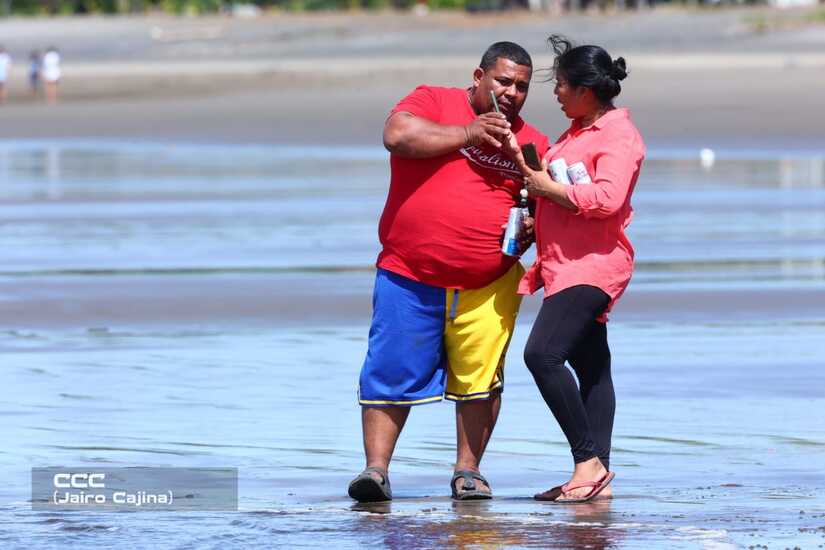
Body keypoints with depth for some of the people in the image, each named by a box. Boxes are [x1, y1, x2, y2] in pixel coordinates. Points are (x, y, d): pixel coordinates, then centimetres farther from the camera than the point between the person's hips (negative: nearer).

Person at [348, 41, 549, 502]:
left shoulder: (532, 143, 12)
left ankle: (468, 471, 14)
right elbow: (397, 135, -15)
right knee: (391, 374, -4)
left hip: (488, 286, 2)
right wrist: (467, 134, -12)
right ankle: (376, 468, 0)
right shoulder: (433, 102, 4)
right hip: (409, 277, -2)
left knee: (480, 378, 2)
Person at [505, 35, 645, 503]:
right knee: (591, 367, 9)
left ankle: (590, 461, -17)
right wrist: (522, 159, 17)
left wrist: (547, 187, -18)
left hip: (592, 266, -10)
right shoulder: (578, 131, 19)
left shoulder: (620, 137, -12)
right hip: (566, 266, 10)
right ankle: (597, 478, 10)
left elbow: (607, 198, -26)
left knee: (543, 354, -21)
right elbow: (550, 179, 31)